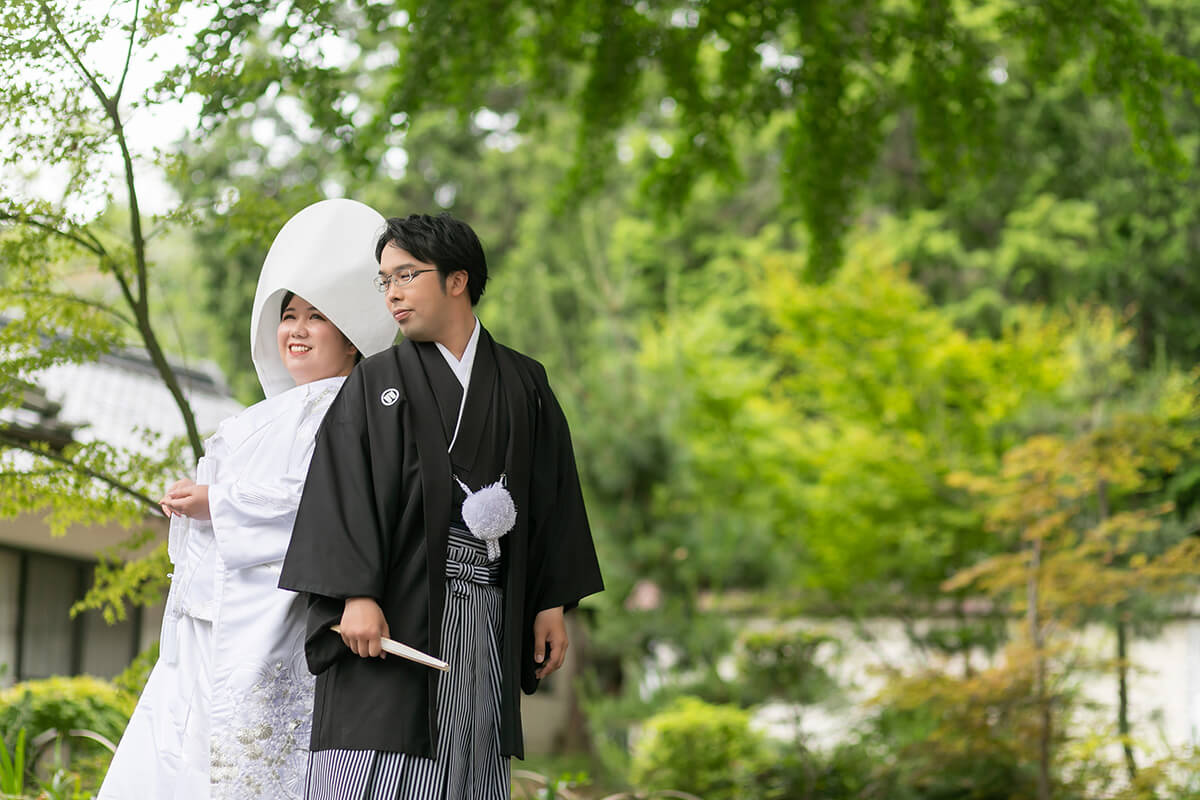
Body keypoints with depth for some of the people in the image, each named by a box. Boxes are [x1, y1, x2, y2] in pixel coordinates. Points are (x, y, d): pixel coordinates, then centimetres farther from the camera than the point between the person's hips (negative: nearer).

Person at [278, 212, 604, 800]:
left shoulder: (524, 386, 12)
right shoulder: (375, 384, 5)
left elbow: (551, 498, 13)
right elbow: (344, 491, -4)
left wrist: (552, 604, 6)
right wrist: (356, 595, -16)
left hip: (487, 616, 3)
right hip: (395, 617, -2)